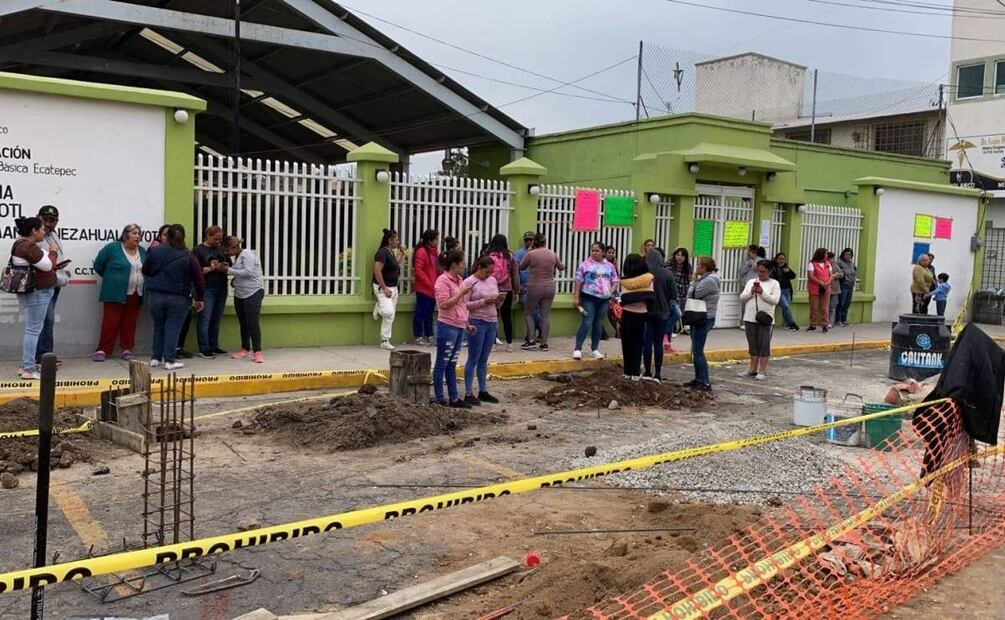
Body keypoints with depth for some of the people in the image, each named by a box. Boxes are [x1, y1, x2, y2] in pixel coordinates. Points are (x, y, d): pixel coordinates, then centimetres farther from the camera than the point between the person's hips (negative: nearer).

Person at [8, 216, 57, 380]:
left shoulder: (24, 243, 15)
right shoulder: (27, 247, -18)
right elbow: (47, 265, -18)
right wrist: (53, 253, -2)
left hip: (34, 291, 11)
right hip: (36, 292, -11)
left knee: (31, 329, 14)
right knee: (33, 330, -8)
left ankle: (25, 366, 18)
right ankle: (29, 370, -7)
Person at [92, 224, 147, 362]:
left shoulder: (142, 252, 11)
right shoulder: (112, 248, -4)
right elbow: (98, 265, 1)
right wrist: (111, 278, 6)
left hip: (135, 295, 4)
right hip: (115, 293, -4)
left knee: (129, 323, 7)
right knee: (110, 323, -4)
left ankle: (127, 349, 14)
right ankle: (102, 350, 1)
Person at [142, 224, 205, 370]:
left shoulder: (155, 251, -1)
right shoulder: (189, 257, -7)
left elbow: (145, 271, 10)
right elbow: (199, 280, -6)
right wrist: (199, 299, 4)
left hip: (155, 296, 3)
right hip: (178, 298, -3)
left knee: (158, 326, 16)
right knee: (173, 328, 2)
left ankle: (156, 358, 20)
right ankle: (169, 360, 1)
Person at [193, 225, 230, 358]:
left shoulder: (222, 249, 16)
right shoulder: (198, 250, 1)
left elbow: (230, 265, 21)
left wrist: (225, 268, -2)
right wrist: (210, 269, -17)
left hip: (221, 289, 5)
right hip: (206, 289, -5)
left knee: (216, 319, 8)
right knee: (205, 319, -6)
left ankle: (214, 347, 15)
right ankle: (204, 349, -3)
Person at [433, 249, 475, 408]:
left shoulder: (459, 280, 14)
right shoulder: (443, 280, -12)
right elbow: (445, 304, -20)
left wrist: (466, 323, 20)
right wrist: (462, 293, -19)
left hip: (459, 327, 9)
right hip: (447, 327, -9)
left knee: (452, 365, 13)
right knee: (442, 364, 0)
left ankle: (454, 398, 18)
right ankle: (439, 399, 5)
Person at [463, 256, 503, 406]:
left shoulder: (493, 280, 13)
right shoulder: (469, 282, -7)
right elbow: (464, 304, -14)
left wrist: (499, 300, -3)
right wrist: (484, 301, -21)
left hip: (492, 322, 6)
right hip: (477, 323, -6)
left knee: (484, 360, 13)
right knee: (473, 359, -1)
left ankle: (483, 391, 20)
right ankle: (468, 394, 4)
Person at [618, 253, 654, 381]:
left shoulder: (625, 280, -1)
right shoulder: (647, 279, -3)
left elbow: (623, 297, -3)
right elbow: (651, 296, -2)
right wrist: (648, 309, 8)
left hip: (628, 313, 0)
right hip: (641, 314, 0)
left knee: (627, 342, 10)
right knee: (638, 343, 8)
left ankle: (628, 371, 13)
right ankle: (635, 372, 7)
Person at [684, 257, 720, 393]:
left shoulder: (709, 281, -17)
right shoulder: (704, 279, 15)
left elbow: (692, 295, -16)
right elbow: (692, 295, 14)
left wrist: (694, 280, -5)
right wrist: (695, 281, 5)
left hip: (704, 319, -11)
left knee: (698, 351, -9)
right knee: (696, 351, 15)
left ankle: (706, 383, -6)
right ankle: (699, 379, 22)